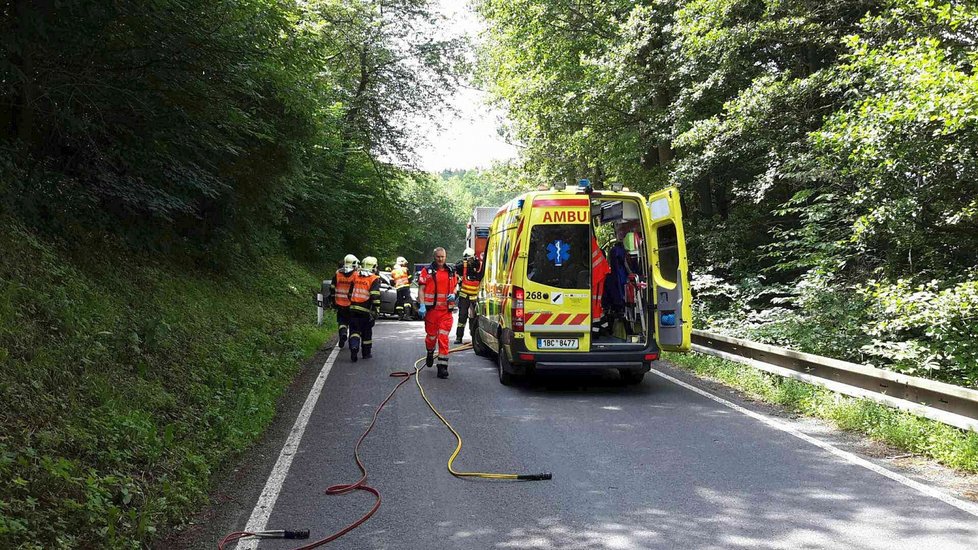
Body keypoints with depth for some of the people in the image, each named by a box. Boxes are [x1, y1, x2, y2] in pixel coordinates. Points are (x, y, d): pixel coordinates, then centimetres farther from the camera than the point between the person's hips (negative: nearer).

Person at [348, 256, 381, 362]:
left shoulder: (355, 276, 7)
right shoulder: (374, 279, -8)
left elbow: (350, 293, 16)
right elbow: (375, 296, -15)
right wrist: (376, 310, -10)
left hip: (353, 309, 3)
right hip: (366, 311, -3)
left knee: (354, 330, 6)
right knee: (366, 332, 12)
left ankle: (354, 346, -19)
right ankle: (366, 352, 21)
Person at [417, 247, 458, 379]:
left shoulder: (451, 271, 11)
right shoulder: (427, 271, 1)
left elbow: (454, 287, 23)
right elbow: (421, 289, -2)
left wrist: (453, 295, 0)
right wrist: (422, 305, -14)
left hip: (446, 310, 1)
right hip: (431, 309, -1)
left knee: (443, 338, -6)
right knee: (431, 335, 11)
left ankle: (442, 366, -6)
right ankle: (430, 353, 43)